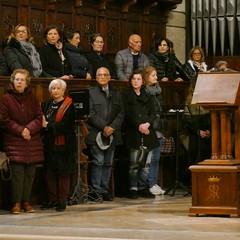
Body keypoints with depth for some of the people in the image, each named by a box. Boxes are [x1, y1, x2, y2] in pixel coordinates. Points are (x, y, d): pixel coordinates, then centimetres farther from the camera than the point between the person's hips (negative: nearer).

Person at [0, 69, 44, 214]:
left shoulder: (32, 98, 10)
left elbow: (39, 117, 6)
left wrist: (29, 129, -11)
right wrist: (20, 130, -12)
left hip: (32, 141, 4)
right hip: (14, 141, -4)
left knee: (30, 173, 4)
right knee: (17, 172, -9)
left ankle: (26, 202, 11)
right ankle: (16, 203, -5)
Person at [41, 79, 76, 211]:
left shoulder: (68, 106, -5)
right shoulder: (46, 104, 12)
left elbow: (65, 125, -14)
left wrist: (47, 125, -13)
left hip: (63, 144, -5)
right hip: (49, 144, 5)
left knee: (63, 174, -1)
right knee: (50, 173, 6)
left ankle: (62, 200, 5)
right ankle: (52, 199, 15)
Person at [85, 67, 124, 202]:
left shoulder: (117, 94, 16)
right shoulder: (91, 93, 3)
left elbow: (121, 113, 9)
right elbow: (91, 114, -6)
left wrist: (112, 127, -6)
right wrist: (103, 127, -13)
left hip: (112, 134, 4)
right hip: (96, 134, -4)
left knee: (108, 163, 5)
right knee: (98, 162, -8)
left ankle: (104, 190, 9)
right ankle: (96, 191, -5)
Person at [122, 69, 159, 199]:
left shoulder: (147, 97, 18)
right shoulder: (126, 96, 6)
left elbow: (153, 114, 10)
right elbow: (127, 114, -4)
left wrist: (147, 124, -9)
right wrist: (139, 126, -13)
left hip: (147, 133, 4)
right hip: (133, 133, -4)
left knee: (146, 163, 1)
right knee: (134, 163, -8)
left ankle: (143, 188, 7)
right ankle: (133, 188, -4)